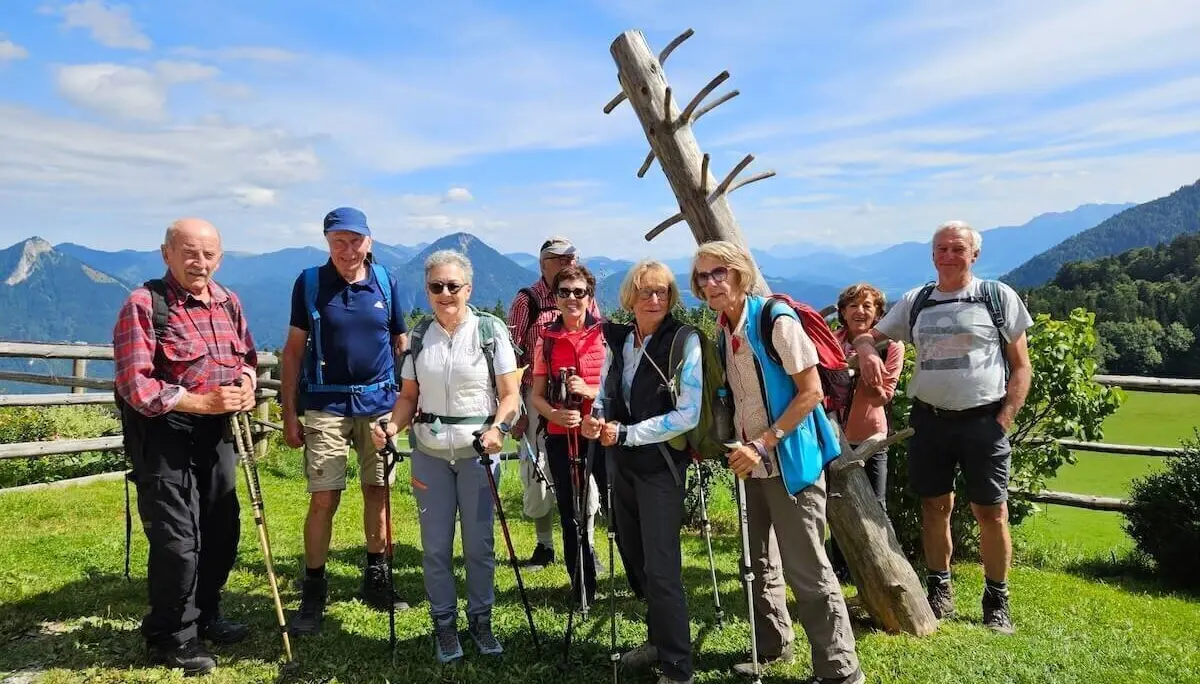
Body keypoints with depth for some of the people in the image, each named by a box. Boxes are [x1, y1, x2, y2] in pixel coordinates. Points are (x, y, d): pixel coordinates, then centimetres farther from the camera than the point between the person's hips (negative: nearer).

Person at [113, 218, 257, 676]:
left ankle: (204, 616, 37)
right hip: (163, 434, -7)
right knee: (177, 540, -2)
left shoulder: (228, 303, 7)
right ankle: (170, 637, 20)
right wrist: (204, 402, -23)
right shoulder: (143, 305, -14)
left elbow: (247, 355, 18)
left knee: (222, 531, 16)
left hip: (216, 431, 7)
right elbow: (136, 387, -19)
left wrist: (246, 383, -5)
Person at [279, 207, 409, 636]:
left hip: (379, 402, 2)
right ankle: (312, 595, 10)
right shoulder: (309, 283, -2)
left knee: (377, 490, 10)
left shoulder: (386, 282, 3)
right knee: (324, 499, -3)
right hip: (326, 406, -2)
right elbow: (293, 349, 1)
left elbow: (402, 345, 10)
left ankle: (376, 579, 26)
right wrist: (289, 413, -2)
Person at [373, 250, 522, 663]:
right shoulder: (419, 335, 5)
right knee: (435, 544, 8)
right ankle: (444, 622, 24)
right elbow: (409, 396, 9)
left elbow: (509, 394, -5)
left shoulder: (490, 330, -4)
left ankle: (480, 618, 25)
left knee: (479, 542, 6)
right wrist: (393, 427, -9)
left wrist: (498, 428, -22)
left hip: (477, 450, -2)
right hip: (430, 452, 3)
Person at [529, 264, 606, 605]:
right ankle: (583, 589, 24)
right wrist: (554, 414, -12)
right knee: (571, 515, 9)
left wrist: (590, 391, -19)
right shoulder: (547, 340, 6)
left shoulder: (607, 334, -2)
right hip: (561, 436, 3)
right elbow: (536, 395, 8)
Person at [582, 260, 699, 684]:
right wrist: (595, 420, -9)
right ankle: (659, 639, 36)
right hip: (622, 463, 7)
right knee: (634, 560, 17)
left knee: (660, 569, -6)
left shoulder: (685, 342, -13)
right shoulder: (617, 340, 4)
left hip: (660, 465, -6)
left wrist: (625, 433, -19)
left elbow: (688, 415, -19)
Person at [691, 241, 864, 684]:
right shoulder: (721, 332, 6)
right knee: (759, 563, 17)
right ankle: (771, 646, 34)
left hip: (790, 460, -7)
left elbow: (811, 392, -18)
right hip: (752, 463, 7)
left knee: (805, 569, -4)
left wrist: (764, 444, -21)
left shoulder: (776, 321, -16)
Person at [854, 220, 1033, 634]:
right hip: (929, 419, 3)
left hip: (983, 421, -3)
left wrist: (1005, 419, -8)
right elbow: (868, 335, 14)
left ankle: (997, 602, 19)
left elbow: (1021, 365, 2)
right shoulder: (915, 302, 9)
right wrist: (866, 351, -11)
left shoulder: (998, 297, 1)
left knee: (991, 512, 2)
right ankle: (939, 593, 27)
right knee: (935, 508, 11)